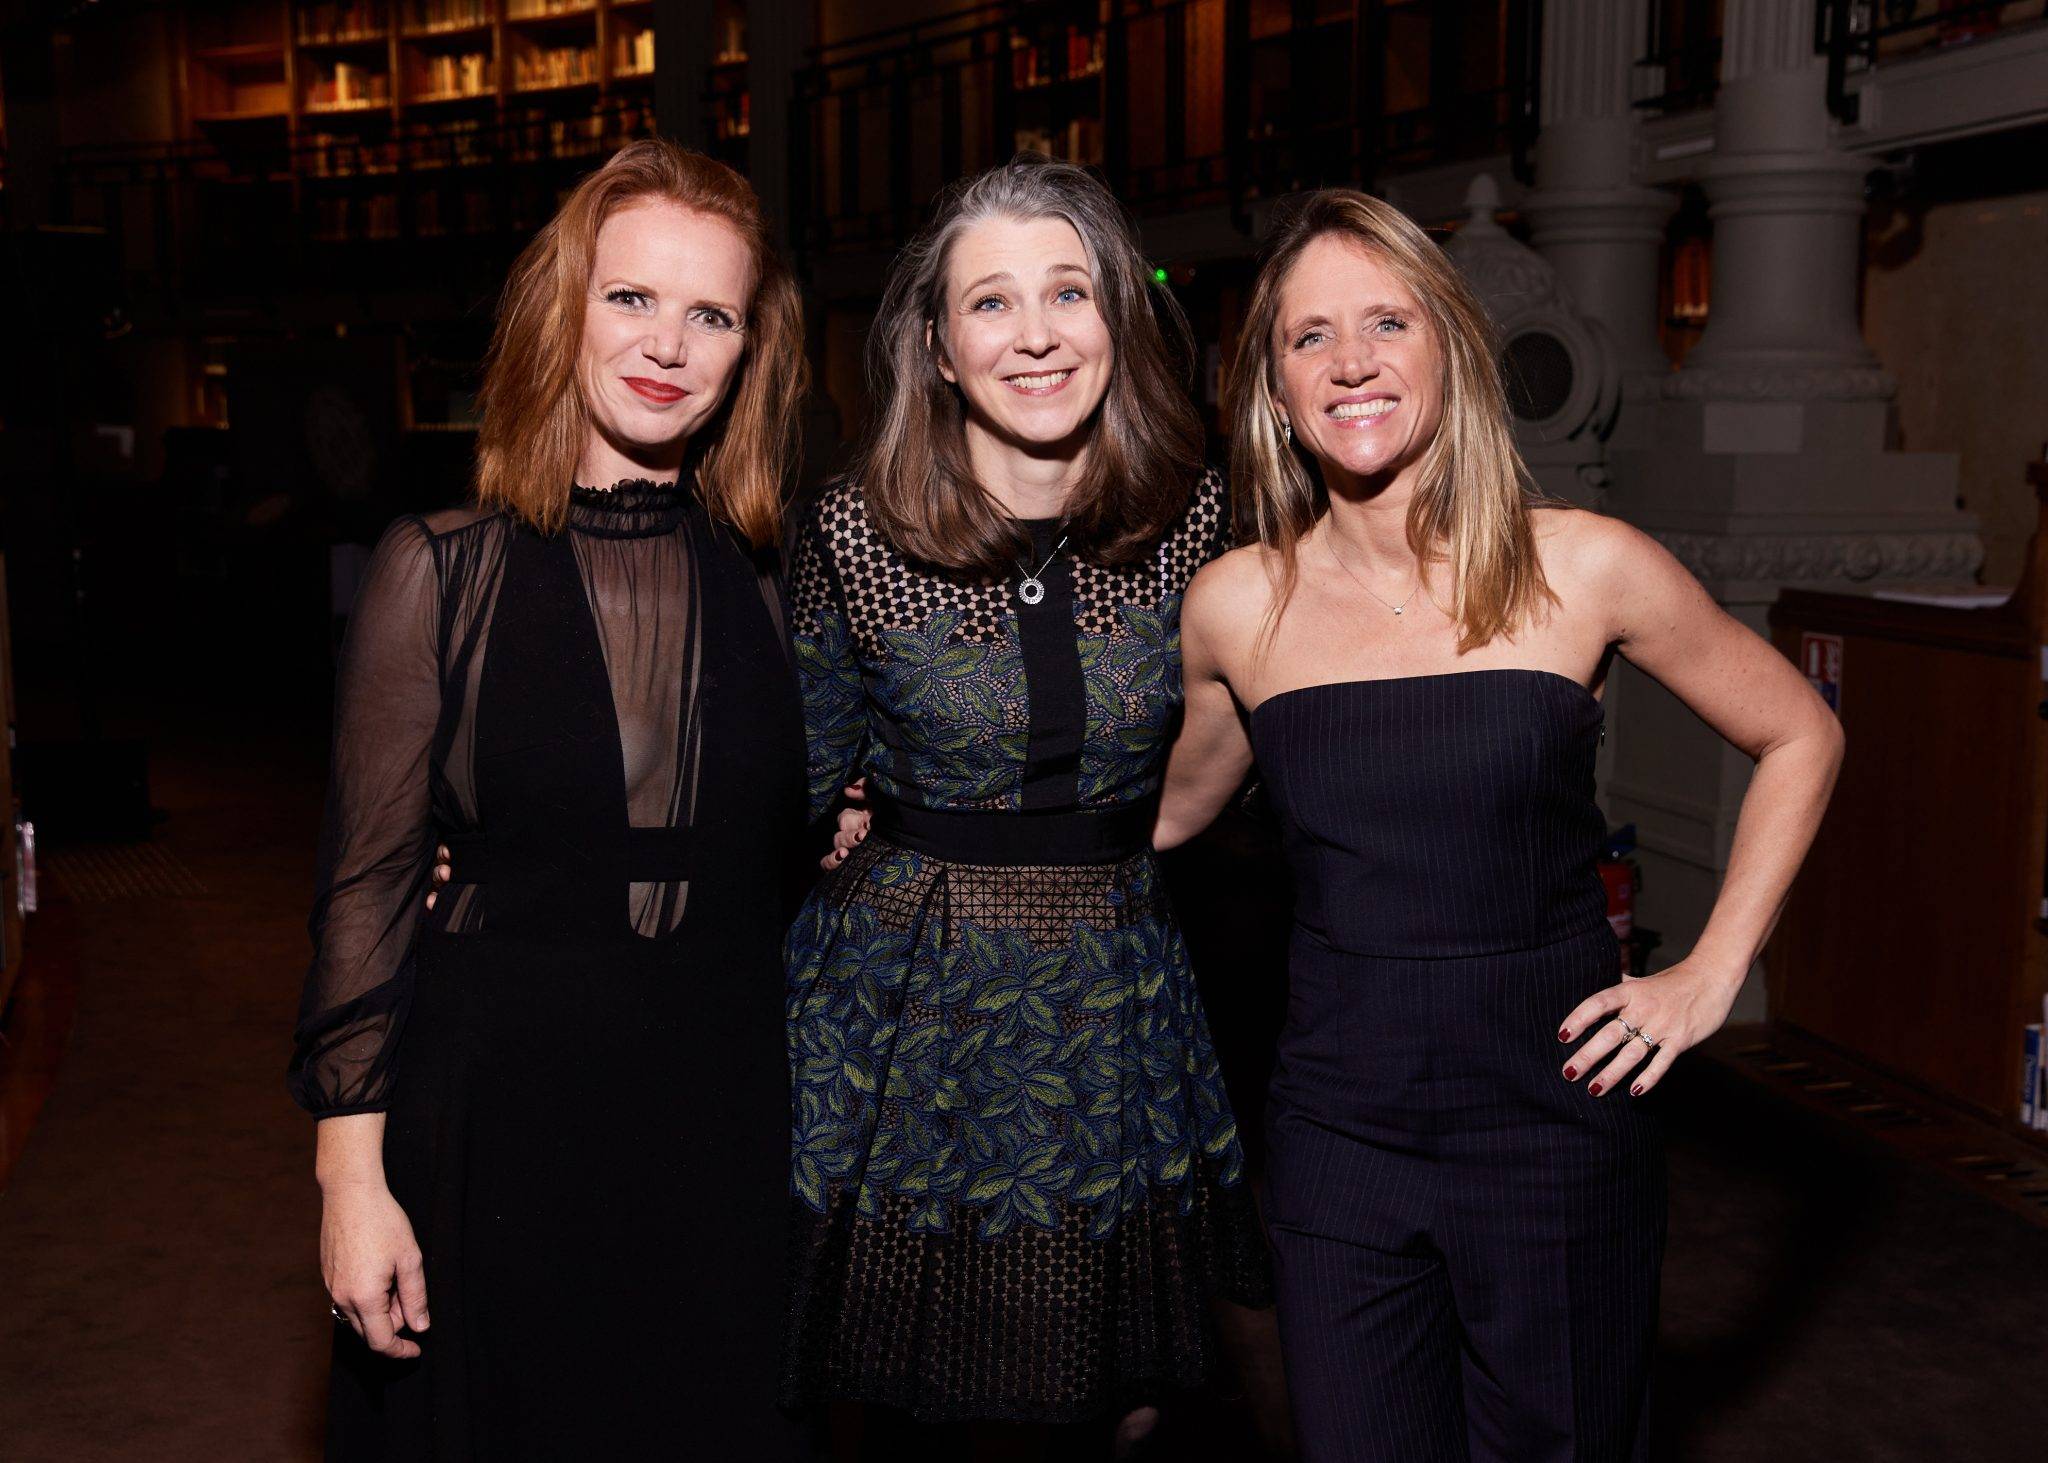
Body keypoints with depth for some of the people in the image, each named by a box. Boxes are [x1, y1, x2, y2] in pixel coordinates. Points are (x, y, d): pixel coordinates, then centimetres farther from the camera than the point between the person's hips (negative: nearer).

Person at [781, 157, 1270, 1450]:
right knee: (909, 1393, 10)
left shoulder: (1197, 519, -6)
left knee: (1122, 1391, 13)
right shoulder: (856, 540, -11)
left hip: (1118, 1006, 2)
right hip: (907, 1012, -1)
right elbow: (798, 784, 2)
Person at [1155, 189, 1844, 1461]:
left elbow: (1800, 739, 6)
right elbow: (1171, 811, 15)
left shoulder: (1583, 569, -8)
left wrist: (1712, 976, -1)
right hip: (1339, 1130, 1)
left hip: (1557, 1126, -1)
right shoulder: (1236, 607, -3)